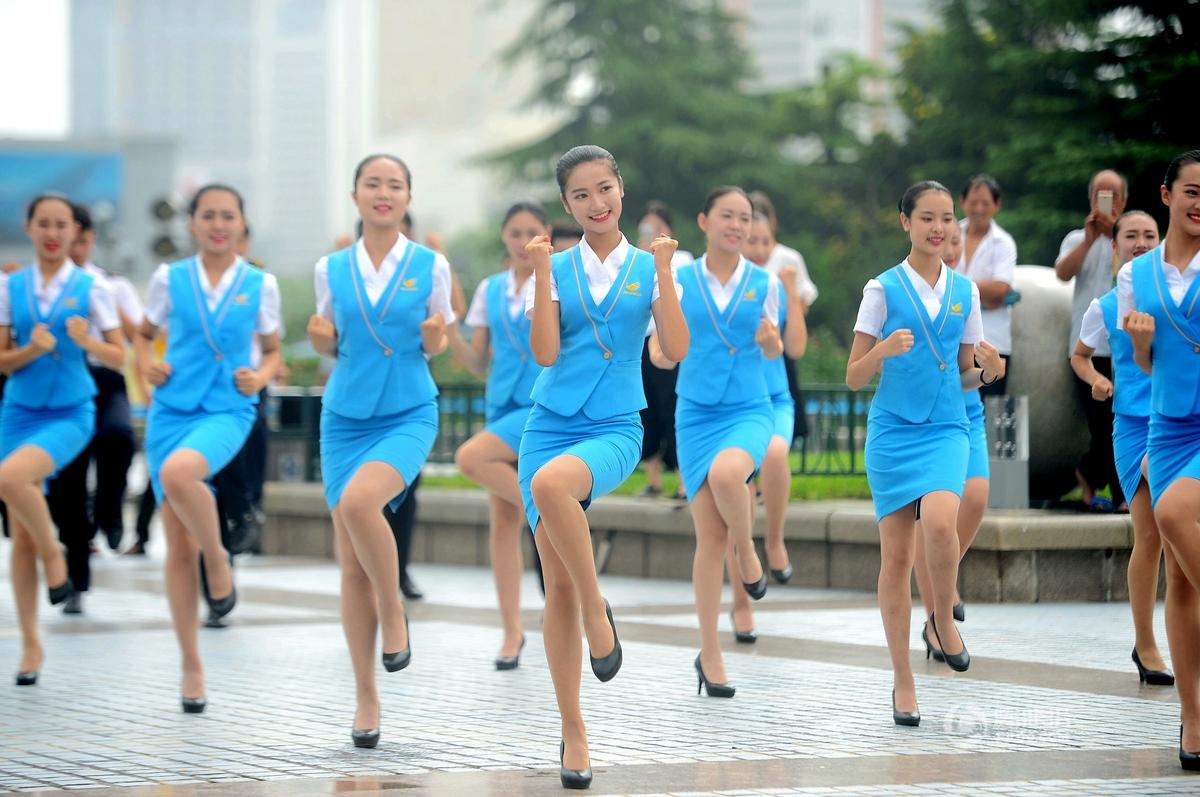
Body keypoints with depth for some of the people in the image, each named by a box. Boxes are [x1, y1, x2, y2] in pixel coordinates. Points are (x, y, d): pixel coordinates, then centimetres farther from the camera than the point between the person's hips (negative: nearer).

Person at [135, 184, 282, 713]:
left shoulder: (260, 285, 3)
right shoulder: (169, 278, 5)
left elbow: (272, 353, 14)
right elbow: (145, 335, 19)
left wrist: (260, 378, -7)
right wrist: (147, 364, -2)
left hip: (226, 410, -2)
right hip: (172, 408, 2)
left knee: (178, 472, -36)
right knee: (178, 546, 0)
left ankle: (218, 561, -9)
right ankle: (191, 668, 9)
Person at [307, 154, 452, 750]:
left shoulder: (430, 266, -1)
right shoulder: (332, 270, 5)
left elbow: (437, 345, 8)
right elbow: (331, 346, 14)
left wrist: (434, 339, -14)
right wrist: (319, 337, -8)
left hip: (408, 414, -3)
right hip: (345, 416, 3)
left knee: (359, 500, -33)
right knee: (352, 565, 1)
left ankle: (394, 613, -9)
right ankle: (366, 697, 11)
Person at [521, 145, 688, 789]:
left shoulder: (649, 269, 4)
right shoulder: (556, 269, 6)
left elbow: (676, 350, -9)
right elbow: (545, 354, -5)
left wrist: (662, 267, -15)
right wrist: (542, 272, -10)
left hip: (614, 429, -2)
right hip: (550, 423, 2)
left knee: (551, 483, -38)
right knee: (557, 584, -1)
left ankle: (597, 608, -18)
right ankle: (572, 732, 8)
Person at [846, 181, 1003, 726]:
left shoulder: (964, 291, 9)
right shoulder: (883, 289, 0)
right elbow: (854, 378, 0)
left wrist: (987, 372, -6)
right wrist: (884, 350, -20)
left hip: (945, 429, 1)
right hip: (892, 430, -1)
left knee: (939, 520, -28)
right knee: (895, 554, 0)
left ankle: (944, 615, -1)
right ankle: (903, 681, 10)